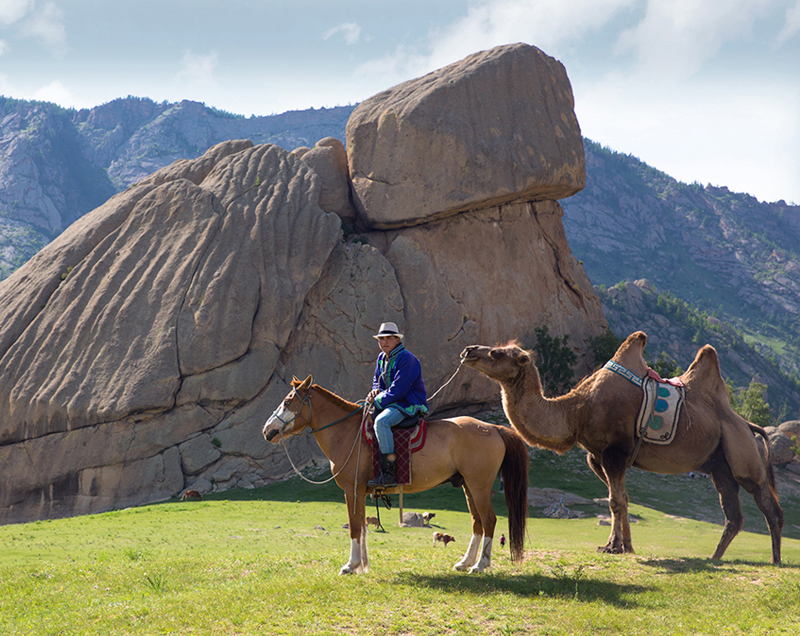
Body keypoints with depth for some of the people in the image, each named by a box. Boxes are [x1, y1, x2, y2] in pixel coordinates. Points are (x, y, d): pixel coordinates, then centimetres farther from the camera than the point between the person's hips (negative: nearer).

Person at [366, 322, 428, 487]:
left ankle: (389, 473, -35)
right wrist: (376, 390, 1)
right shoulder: (382, 358, 12)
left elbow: (398, 389, -23)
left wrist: (378, 401, -17)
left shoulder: (406, 358, -17)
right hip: (393, 403, 11)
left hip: (409, 404, -11)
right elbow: (378, 380, 25)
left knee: (381, 421, -34)